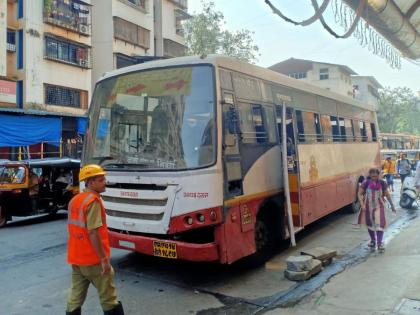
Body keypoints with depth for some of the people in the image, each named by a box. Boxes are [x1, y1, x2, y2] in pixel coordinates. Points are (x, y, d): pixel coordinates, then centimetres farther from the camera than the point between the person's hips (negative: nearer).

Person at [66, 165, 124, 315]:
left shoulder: (74, 200, 9)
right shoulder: (93, 201, -18)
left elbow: (74, 230, 15)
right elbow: (93, 233, -24)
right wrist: (104, 258, -20)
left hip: (76, 257, 8)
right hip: (93, 258, -8)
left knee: (76, 297, 14)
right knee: (108, 297, 6)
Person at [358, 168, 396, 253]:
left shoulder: (382, 183, -6)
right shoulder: (365, 183, -9)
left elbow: (387, 194, 5)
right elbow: (360, 194, -9)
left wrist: (392, 205, 11)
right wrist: (362, 205, -21)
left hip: (379, 206, -1)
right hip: (368, 207, 1)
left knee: (379, 224, -13)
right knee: (370, 224, 13)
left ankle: (380, 243, -11)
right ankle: (373, 240, 32)